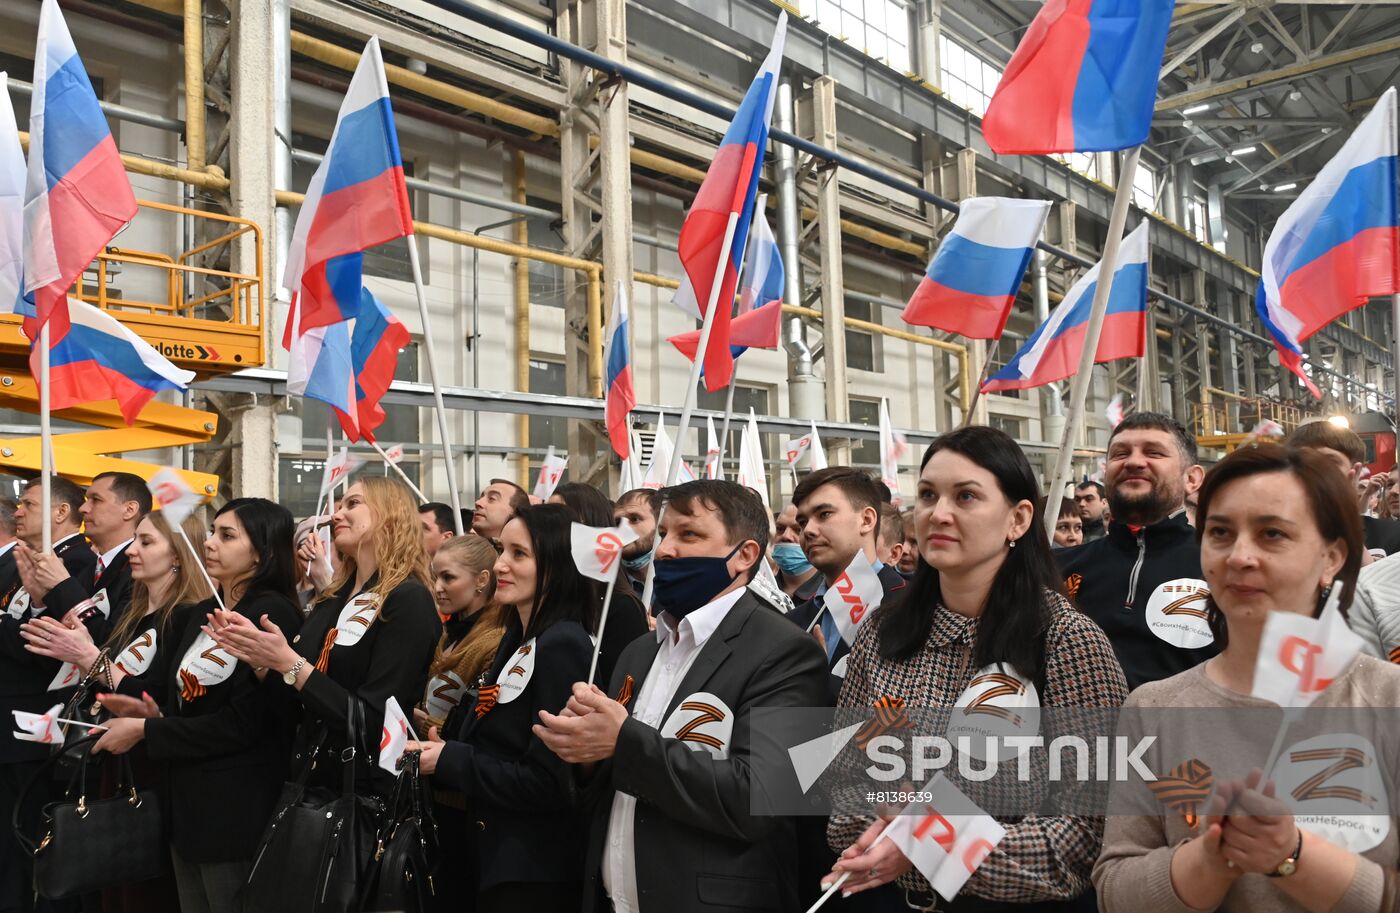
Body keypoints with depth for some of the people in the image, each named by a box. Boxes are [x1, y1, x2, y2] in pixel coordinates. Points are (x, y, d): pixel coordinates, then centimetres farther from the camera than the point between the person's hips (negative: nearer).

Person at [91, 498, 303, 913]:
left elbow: (242, 723, -20)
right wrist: (156, 715, -4)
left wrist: (145, 731, -13)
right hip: (185, 801, 8)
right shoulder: (201, 614, 11)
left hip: (237, 810, -8)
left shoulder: (272, 614, -16)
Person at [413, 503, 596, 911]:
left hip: (533, 870, -9)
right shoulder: (518, 638, 10)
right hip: (496, 853, 9)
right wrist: (442, 747, -3)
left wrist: (450, 761, -17)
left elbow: (547, 782, -23)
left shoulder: (563, 645, -20)